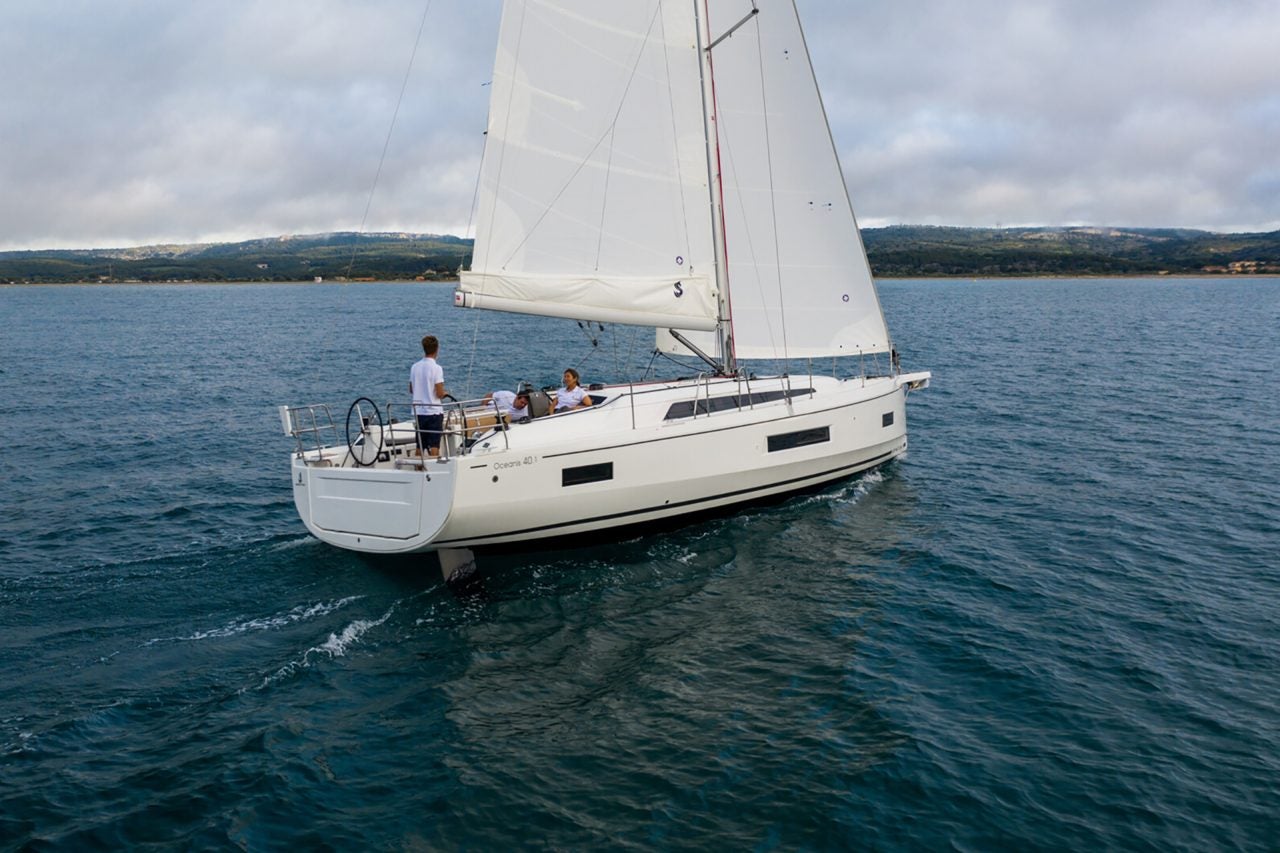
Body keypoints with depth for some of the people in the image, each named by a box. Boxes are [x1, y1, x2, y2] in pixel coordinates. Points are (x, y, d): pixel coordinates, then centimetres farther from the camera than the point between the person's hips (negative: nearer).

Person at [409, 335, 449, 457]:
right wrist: (445, 393, 5)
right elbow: (439, 393, -16)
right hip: (434, 411, -5)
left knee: (419, 446, 12)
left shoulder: (415, 367, 5)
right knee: (434, 446, -3)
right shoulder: (436, 368, -13)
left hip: (418, 411, 5)